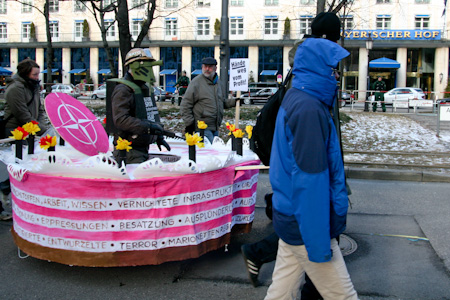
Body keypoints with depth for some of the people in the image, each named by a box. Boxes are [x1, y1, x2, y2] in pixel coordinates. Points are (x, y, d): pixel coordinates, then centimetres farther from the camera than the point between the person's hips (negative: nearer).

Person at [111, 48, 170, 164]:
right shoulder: (123, 90, -14)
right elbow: (120, 119, -25)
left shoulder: (145, 89, 18)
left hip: (143, 149, 10)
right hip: (129, 149, -10)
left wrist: (159, 137, 20)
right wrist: (147, 127, -29)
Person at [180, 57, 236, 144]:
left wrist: (234, 102, 9)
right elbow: (185, 105, -8)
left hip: (215, 127, 7)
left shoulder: (216, 82, 14)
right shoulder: (196, 82, -8)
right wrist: (189, 123, -12)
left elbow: (222, 101, 27)